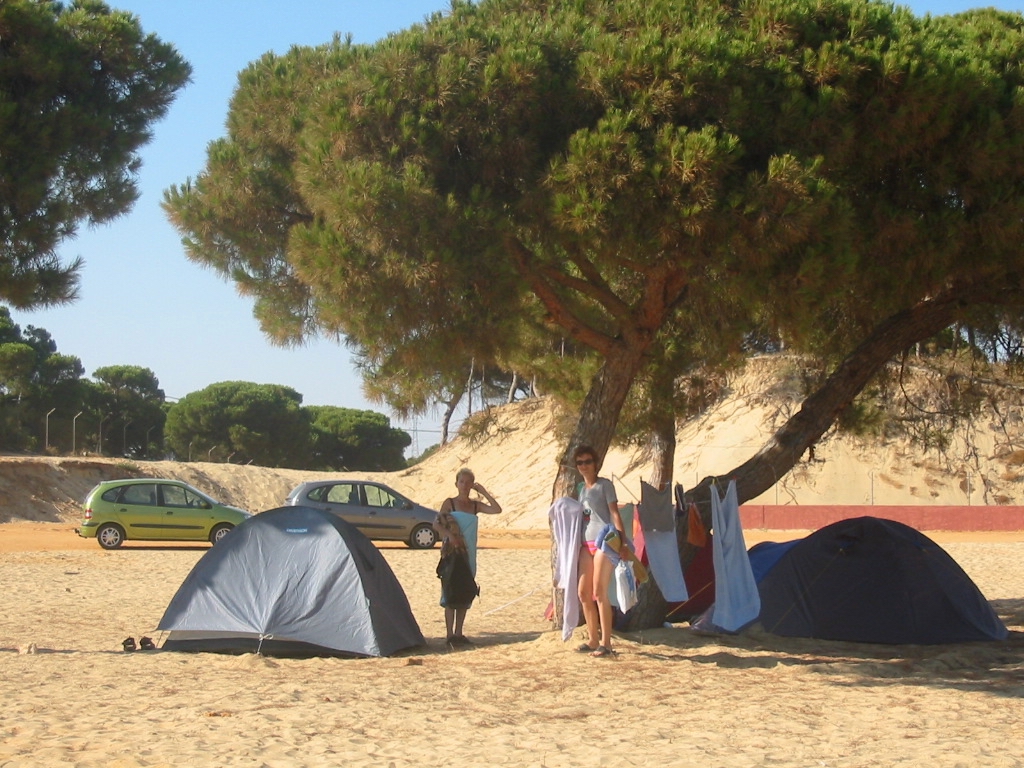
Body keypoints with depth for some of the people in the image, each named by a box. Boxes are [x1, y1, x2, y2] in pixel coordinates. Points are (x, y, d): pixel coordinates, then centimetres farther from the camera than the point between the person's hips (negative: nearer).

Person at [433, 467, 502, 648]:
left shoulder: (475, 505, 9)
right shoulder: (449, 503, -2)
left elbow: (497, 510, -5)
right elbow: (437, 524, -12)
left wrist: (483, 492, -3)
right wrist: (449, 535, -28)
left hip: (468, 554, 5)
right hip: (452, 553, -5)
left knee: (465, 595, 7)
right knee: (451, 594, -6)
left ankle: (458, 634, 14)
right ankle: (450, 635, -4)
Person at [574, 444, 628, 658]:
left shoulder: (604, 485, -2)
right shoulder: (581, 488, 18)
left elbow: (614, 513, -8)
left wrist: (622, 539, -18)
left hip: (604, 542, -8)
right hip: (586, 544, 8)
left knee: (599, 593, -11)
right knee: (583, 593, 6)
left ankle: (606, 643, -8)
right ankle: (593, 640, 15)